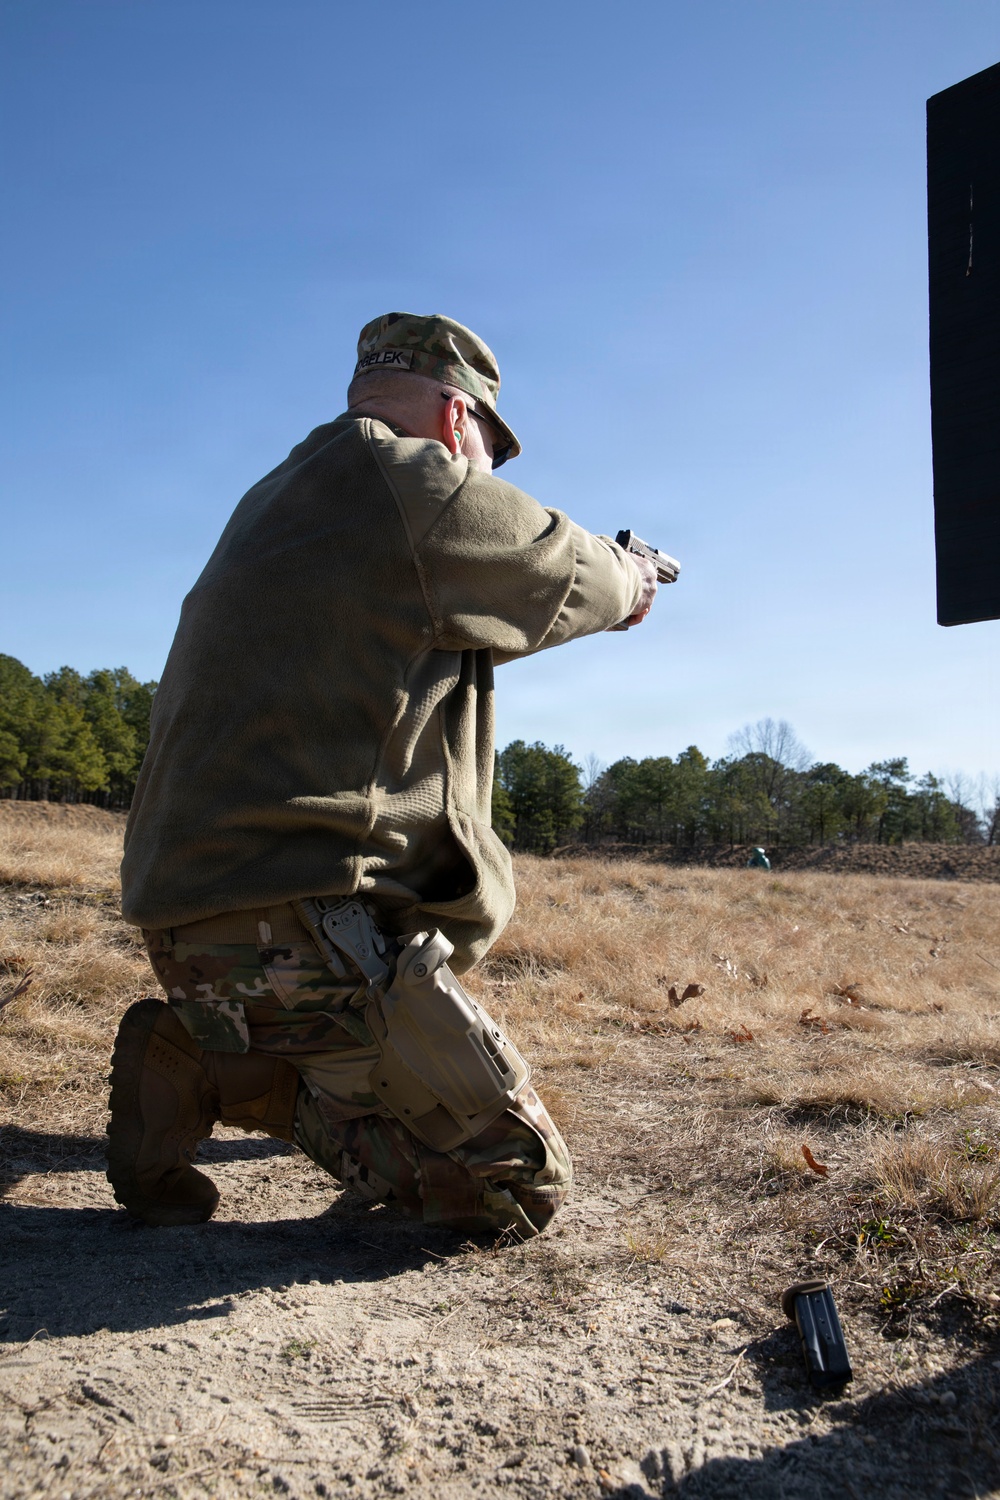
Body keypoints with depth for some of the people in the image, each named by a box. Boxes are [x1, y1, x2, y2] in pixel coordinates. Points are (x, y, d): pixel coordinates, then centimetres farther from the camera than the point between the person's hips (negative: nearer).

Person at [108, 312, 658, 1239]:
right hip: (297, 927, -10)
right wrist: (632, 580, 29)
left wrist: (606, 573, 37)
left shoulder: (278, 500, 18)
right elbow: (570, 575, 4)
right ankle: (228, 1079, -5)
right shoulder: (419, 485, -10)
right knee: (524, 1186, -1)